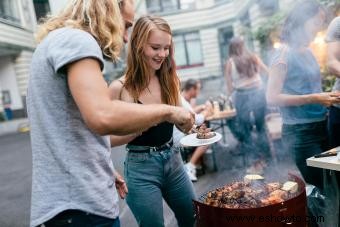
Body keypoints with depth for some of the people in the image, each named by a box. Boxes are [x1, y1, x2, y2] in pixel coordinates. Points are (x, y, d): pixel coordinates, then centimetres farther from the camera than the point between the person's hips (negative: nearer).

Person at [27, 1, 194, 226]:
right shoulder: (76, 40, -14)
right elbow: (103, 117, -32)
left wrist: (104, 170, 21)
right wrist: (167, 111, -17)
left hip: (75, 195, 10)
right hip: (80, 202, -10)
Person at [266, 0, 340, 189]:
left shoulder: (308, 52, 11)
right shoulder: (284, 55, -12)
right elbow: (272, 97, -18)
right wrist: (313, 99, -20)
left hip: (320, 127, 8)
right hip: (300, 132, -8)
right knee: (318, 187, -2)